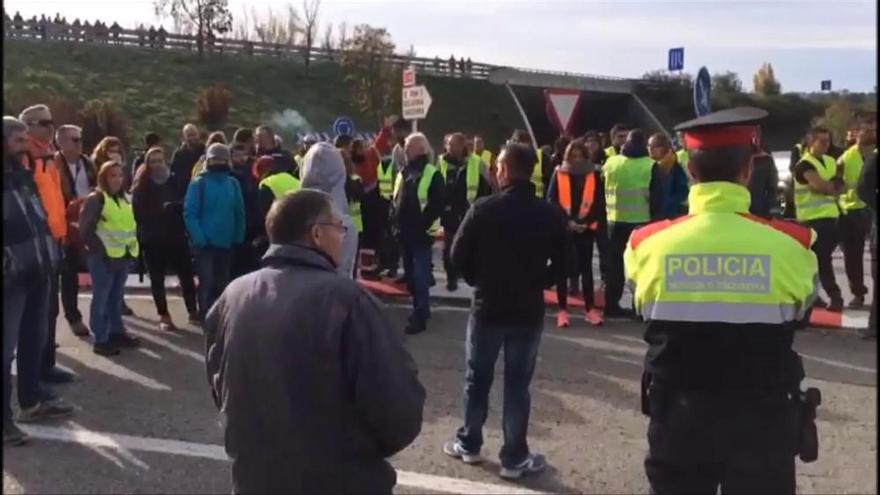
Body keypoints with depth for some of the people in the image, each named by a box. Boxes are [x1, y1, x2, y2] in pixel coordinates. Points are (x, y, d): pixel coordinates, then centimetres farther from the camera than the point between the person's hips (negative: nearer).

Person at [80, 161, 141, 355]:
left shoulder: (124, 199, 15)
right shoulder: (95, 199, -9)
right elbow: (86, 229, -14)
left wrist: (133, 247, 10)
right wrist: (100, 250, -16)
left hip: (123, 255, 7)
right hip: (103, 257, -7)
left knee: (116, 297, 16)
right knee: (101, 298, -2)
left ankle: (117, 332, 27)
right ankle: (101, 340, 2)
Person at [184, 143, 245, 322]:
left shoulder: (233, 184, 6)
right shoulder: (199, 183, -6)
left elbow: (239, 213, 8)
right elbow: (189, 213, -11)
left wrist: (238, 238, 0)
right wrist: (199, 238, -19)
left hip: (227, 243, 4)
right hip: (205, 243, -4)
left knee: (221, 284, 13)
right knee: (207, 282, -4)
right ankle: (206, 319, 5)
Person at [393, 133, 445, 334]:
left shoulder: (432, 174, -9)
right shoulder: (403, 173, 15)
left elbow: (438, 203, -16)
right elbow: (396, 201, 20)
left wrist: (423, 224, -17)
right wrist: (396, 224, 10)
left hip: (421, 234, -8)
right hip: (406, 233, 8)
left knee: (420, 276, -7)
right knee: (410, 275, 15)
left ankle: (420, 316, -1)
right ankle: (420, 309, 29)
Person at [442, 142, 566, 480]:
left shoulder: (483, 209, -11)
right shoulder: (550, 215, -4)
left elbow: (458, 256, -7)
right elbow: (561, 266, -1)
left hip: (487, 307, -1)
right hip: (529, 310, 1)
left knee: (477, 378, 15)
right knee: (518, 383, 8)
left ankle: (469, 444, 28)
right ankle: (515, 458, 14)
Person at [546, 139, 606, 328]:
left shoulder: (594, 175, 4)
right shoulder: (559, 174, 2)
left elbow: (599, 203, 2)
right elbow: (552, 201, -3)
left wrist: (587, 222, -12)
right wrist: (567, 221, -13)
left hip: (586, 229, 1)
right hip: (563, 228, -1)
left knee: (586, 267, 7)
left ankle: (590, 309, 14)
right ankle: (562, 310, 8)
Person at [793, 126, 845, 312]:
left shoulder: (830, 161, 16)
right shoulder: (805, 164, -9)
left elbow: (840, 186, 14)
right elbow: (820, 186, -22)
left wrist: (830, 187, -7)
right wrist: (834, 185, -3)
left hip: (831, 215, 8)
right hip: (813, 218, -8)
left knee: (820, 258, 11)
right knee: (822, 259, -7)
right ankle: (835, 297, -4)